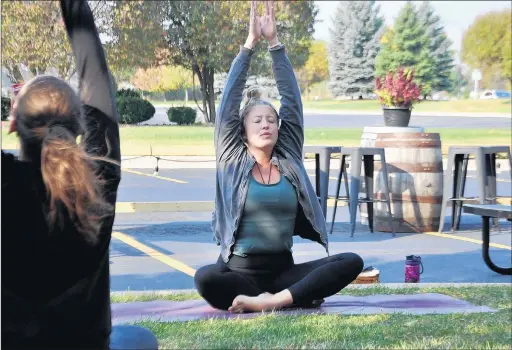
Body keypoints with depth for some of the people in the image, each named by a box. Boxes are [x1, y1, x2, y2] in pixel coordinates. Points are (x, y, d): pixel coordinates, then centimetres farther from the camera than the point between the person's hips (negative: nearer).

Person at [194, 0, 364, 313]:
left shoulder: (289, 160, 8)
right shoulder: (233, 161, 3)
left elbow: (292, 101, 3)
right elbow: (230, 101, -3)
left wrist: (274, 42, 0)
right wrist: (250, 42, -4)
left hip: (282, 269, 3)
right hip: (240, 269, -3)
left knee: (352, 262, -19)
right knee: (205, 278, -37)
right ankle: (295, 297, -20)